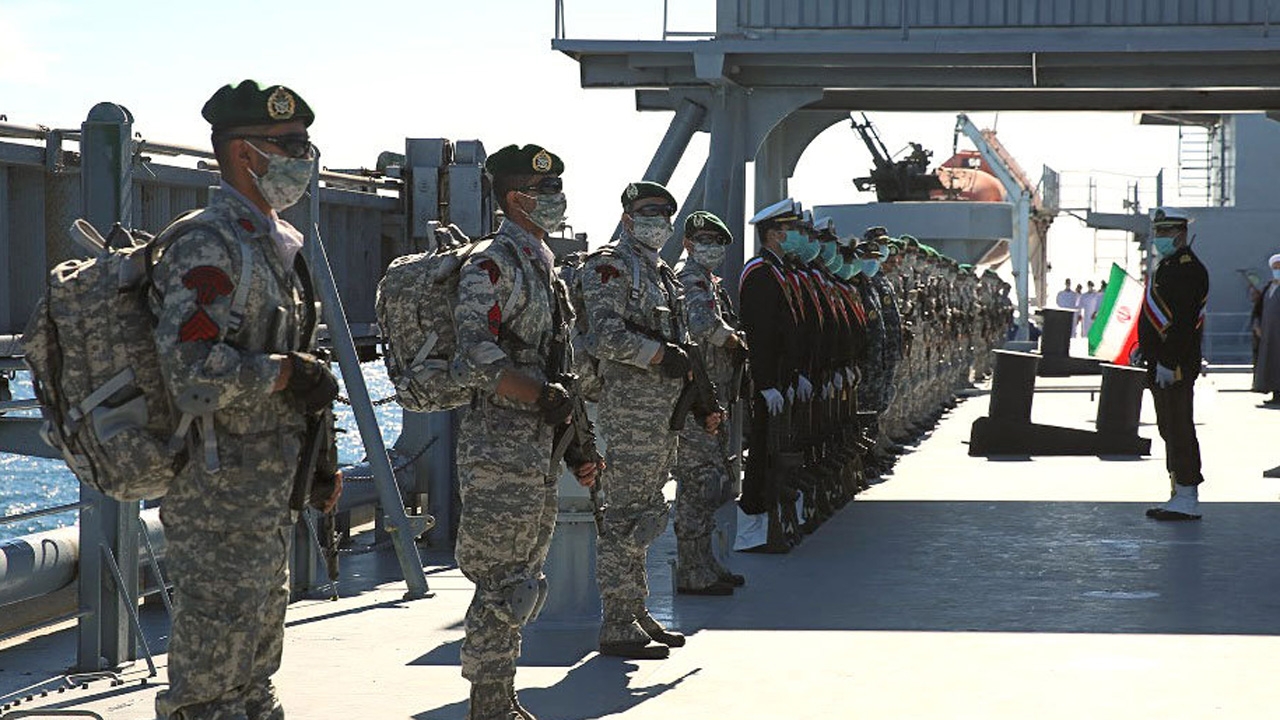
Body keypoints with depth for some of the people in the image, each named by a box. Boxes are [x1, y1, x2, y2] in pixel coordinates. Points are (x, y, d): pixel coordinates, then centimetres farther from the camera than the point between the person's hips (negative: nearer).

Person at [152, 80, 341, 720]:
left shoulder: (278, 242, 15)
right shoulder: (208, 244, -17)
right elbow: (189, 371, -28)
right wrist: (286, 372, -21)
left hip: (269, 491, 10)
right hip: (219, 497, -10)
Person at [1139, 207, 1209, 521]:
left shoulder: (1189, 268, -15)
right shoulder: (1167, 267, 18)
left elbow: (1183, 319, -23)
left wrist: (1169, 363, -26)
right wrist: (1145, 348, 18)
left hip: (1176, 366, -11)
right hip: (1162, 363, 11)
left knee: (1179, 430, -9)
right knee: (1169, 429, 13)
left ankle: (1187, 500, -7)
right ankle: (1179, 495, 19)